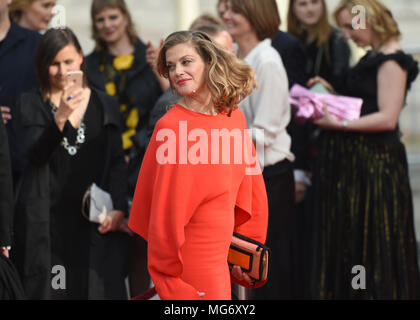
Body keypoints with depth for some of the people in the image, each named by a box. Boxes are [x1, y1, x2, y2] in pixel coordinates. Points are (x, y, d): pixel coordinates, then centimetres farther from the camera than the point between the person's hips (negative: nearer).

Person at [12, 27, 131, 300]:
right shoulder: (31, 105, 6)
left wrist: (119, 209, -7)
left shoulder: (104, 105, 11)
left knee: (97, 288, -3)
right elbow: (35, 154, -10)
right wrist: (60, 118, -27)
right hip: (47, 220, -1)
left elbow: (117, 162, 8)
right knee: (47, 289, -3)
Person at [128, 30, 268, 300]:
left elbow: (249, 184, 14)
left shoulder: (234, 116, 5)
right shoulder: (171, 126, -14)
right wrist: (173, 280, -11)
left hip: (222, 255, 7)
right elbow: (167, 209, -13)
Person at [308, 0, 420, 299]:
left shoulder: (391, 60, -13)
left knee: (372, 244, -1)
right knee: (348, 243, 12)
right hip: (352, 162, 9)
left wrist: (339, 123, -23)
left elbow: (387, 118, -20)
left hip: (374, 164, -9)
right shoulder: (374, 58, 16)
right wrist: (332, 95, 11)